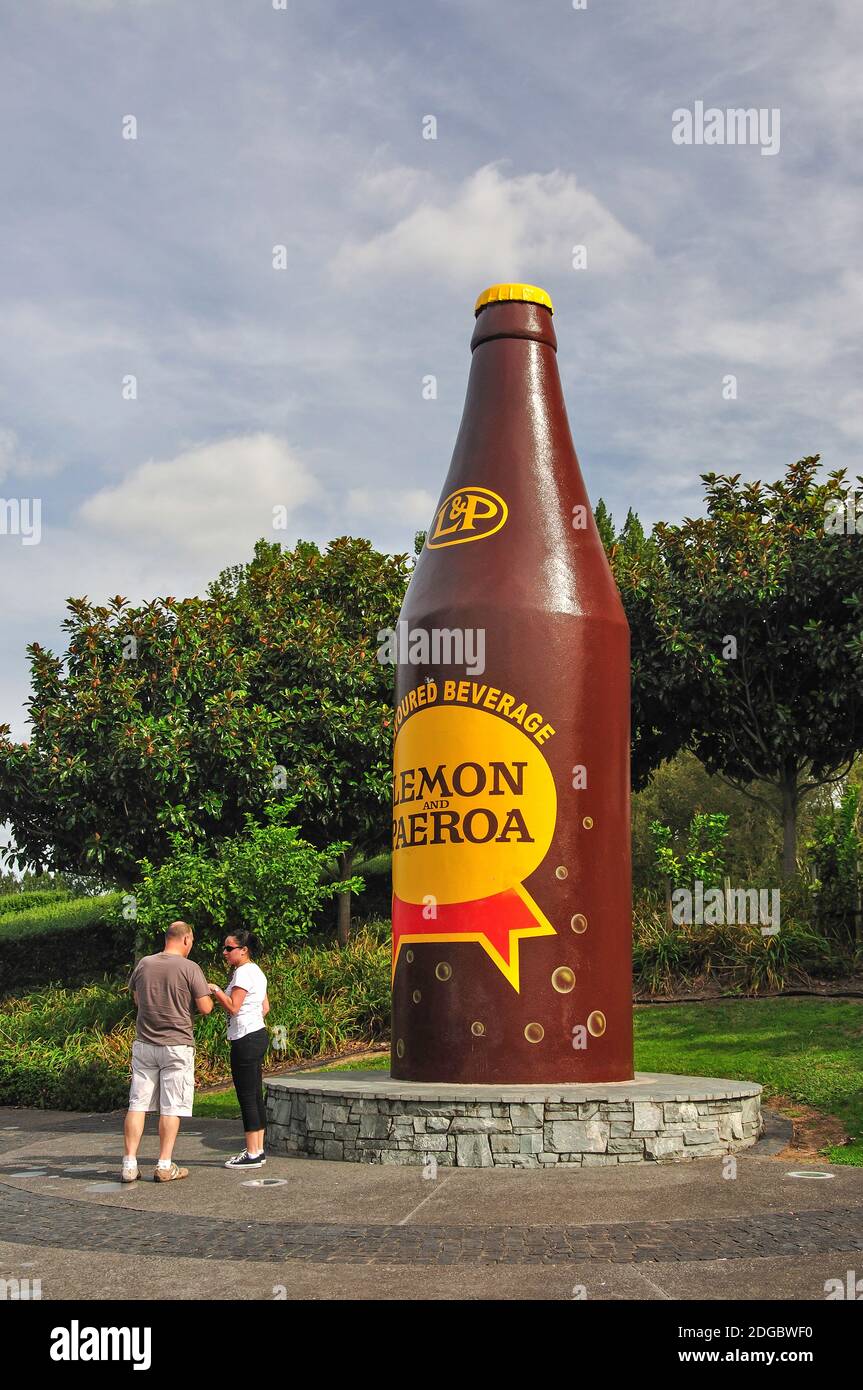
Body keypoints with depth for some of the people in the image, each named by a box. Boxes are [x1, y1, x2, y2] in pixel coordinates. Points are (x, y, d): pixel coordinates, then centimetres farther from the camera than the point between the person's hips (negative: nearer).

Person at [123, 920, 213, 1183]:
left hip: (144, 1045, 4)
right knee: (171, 1107, 3)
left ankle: (129, 1165, 7)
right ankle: (164, 1166, 4)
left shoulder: (144, 964, 4)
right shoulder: (190, 968, -11)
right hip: (177, 1045, -4)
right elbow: (206, 1007, -9)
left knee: (137, 1104, 8)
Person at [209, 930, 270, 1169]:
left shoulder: (243, 972, -14)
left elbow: (233, 1007, -20)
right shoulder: (256, 971, 16)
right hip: (257, 1035, 10)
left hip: (245, 1040, -10)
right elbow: (265, 1008, 19)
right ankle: (258, 1150, 16)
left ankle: (252, 1154, -4)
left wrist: (215, 990, -10)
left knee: (247, 1097, -6)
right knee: (255, 1096, 12)